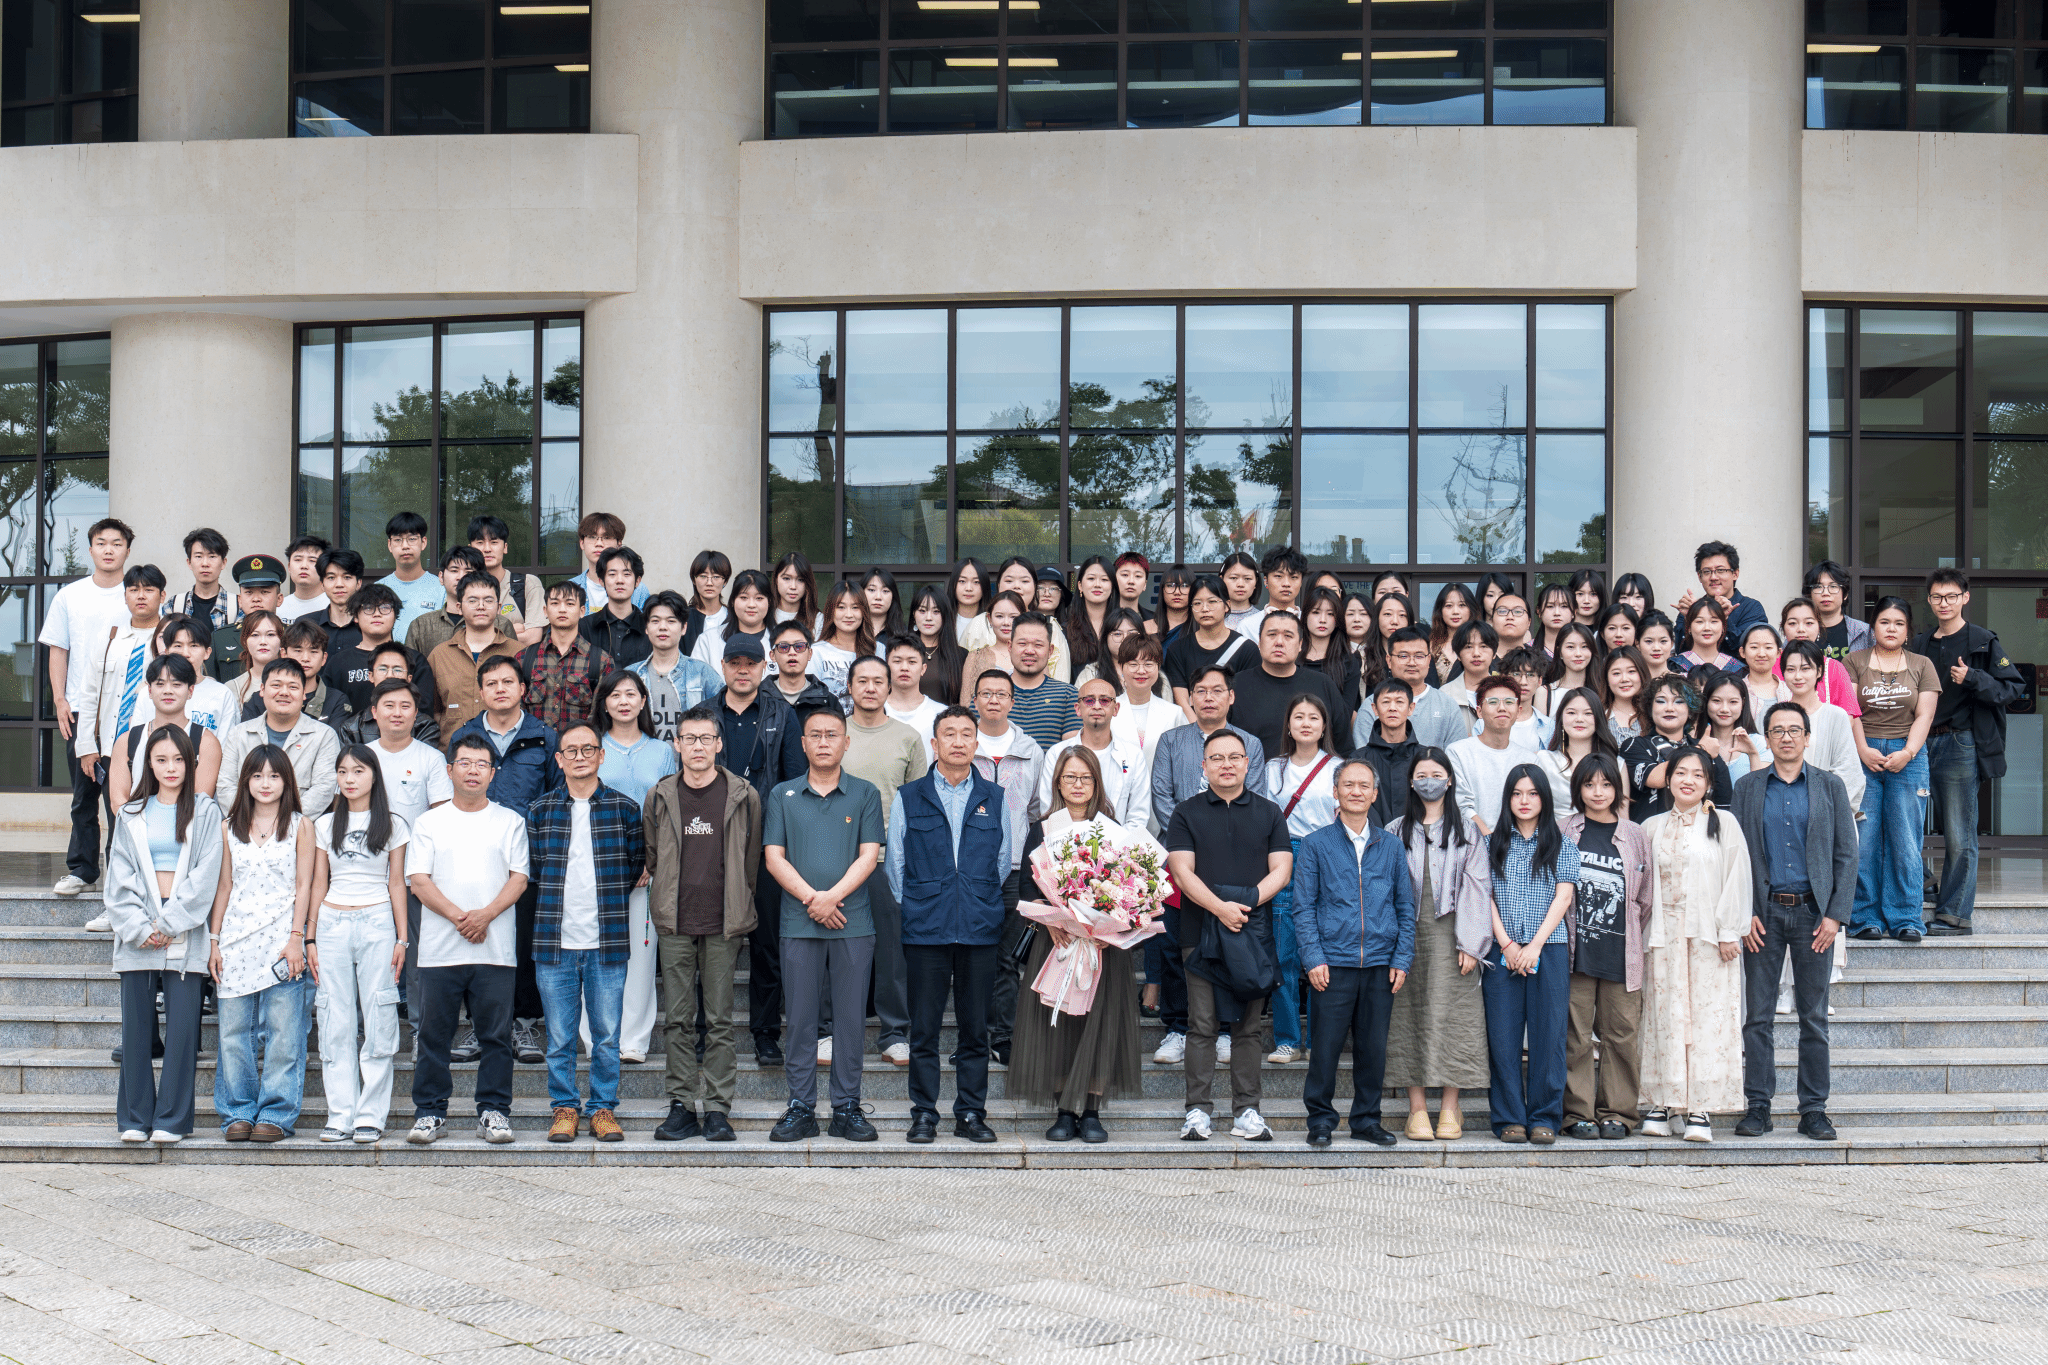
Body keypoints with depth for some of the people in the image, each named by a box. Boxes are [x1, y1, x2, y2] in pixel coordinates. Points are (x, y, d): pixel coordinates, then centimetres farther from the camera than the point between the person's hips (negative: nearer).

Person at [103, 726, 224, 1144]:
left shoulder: (205, 812, 6)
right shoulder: (131, 815, 13)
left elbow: (205, 876, -1)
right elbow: (119, 879, 7)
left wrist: (169, 923, -9)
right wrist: (139, 928, -6)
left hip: (185, 933, -2)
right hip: (137, 935, 2)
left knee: (182, 1026, -5)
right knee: (136, 1027, 1)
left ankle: (171, 1120, 0)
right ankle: (135, 1117, 8)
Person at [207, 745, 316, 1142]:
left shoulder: (300, 827, 5)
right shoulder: (230, 829, 13)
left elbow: (303, 886, 1)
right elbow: (224, 886, 14)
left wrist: (296, 938, -7)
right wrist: (214, 940, 8)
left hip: (281, 940, -3)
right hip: (237, 939, 3)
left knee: (283, 1031, -3)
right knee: (234, 1031, 2)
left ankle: (276, 1114, 2)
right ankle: (237, 1113, 10)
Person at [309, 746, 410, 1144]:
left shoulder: (392, 825, 6)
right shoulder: (325, 825, 11)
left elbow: (396, 883, 6)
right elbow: (318, 884, 13)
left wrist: (402, 937, 2)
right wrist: (310, 936, 8)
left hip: (377, 923, -2)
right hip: (332, 925, 2)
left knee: (377, 1020, -3)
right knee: (336, 1023, 1)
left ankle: (371, 1114, 2)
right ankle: (341, 1115, 5)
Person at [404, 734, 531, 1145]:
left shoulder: (510, 821, 11)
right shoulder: (429, 823, 11)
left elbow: (519, 879, 3)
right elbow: (419, 880, 1)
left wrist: (485, 915, -13)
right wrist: (458, 916, -13)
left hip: (496, 950, 0)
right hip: (440, 950, 0)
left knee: (496, 1035, 0)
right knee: (434, 1034, 2)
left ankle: (494, 1111, 7)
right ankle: (430, 1112, 9)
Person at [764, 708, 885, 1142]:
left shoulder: (865, 794, 7)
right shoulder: (783, 796, 9)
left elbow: (869, 856, -1)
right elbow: (774, 857, 2)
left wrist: (831, 897, -13)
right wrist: (811, 898, -11)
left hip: (853, 923, 0)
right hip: (798, 923, 0)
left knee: (851, 1016, 2)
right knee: (801, 1017, 3)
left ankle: (847, 1108, 9)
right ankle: (801, 1108, 9)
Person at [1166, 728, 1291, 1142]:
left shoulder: (1268, 813, 12)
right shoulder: (1187, 813, 8)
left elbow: (1281, 871, 5)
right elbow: (1182, 871, -2)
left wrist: (1247, 902, -11)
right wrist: (1220, 907, -16)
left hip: (1255, 931, 1)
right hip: (1202, 932, -1)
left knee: (1248, 1027, 3)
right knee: (1202, 1026, -3)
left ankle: (1247, 1112, 7)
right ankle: (1197, 1111, 0)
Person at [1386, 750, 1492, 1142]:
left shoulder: (1466, 831, 8)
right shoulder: (1396, 832, 10)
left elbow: (1477, 888, 2)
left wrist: (1471, 943, -7)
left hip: (1449, 935, -1)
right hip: (1408, 935, 1)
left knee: (1451, 1015, -4)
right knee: (1411, 1017, -1)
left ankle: (1450, 1109, 1)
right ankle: (1417, 1108, 2)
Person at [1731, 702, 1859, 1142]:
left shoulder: (1830, 786, 6)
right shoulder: (1747, 788, 7)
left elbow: (1846, 855, 3)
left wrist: (1835, 915, -5)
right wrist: (1744, 913, -5)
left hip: (1813, 911, 0)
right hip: (1764, 912, 0)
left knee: (1814, 1017, 3)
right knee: (1758, 1015, 1)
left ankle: (1814, 1110, 8)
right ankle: (1757, 1106, 7)